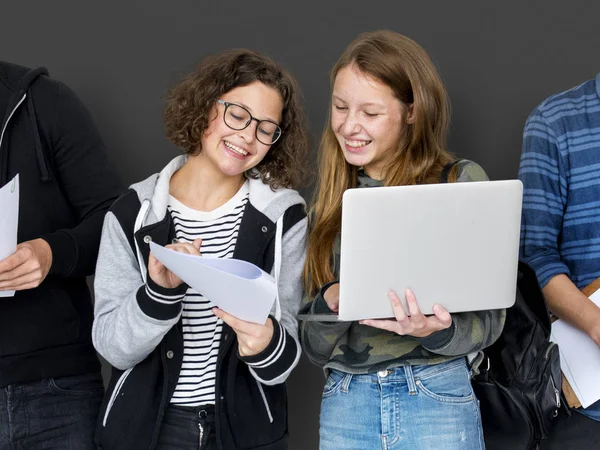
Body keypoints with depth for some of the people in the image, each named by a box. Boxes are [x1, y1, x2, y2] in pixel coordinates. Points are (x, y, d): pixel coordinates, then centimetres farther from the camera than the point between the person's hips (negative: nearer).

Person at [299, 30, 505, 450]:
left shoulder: (462, 182, -3)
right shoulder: (332, 199, 7)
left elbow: (488, 318, -4)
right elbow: (314, 345, 7)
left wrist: (437, 330, -24)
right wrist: (330, 303, -14)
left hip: (437, 399, -3)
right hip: (344, 404, 3)